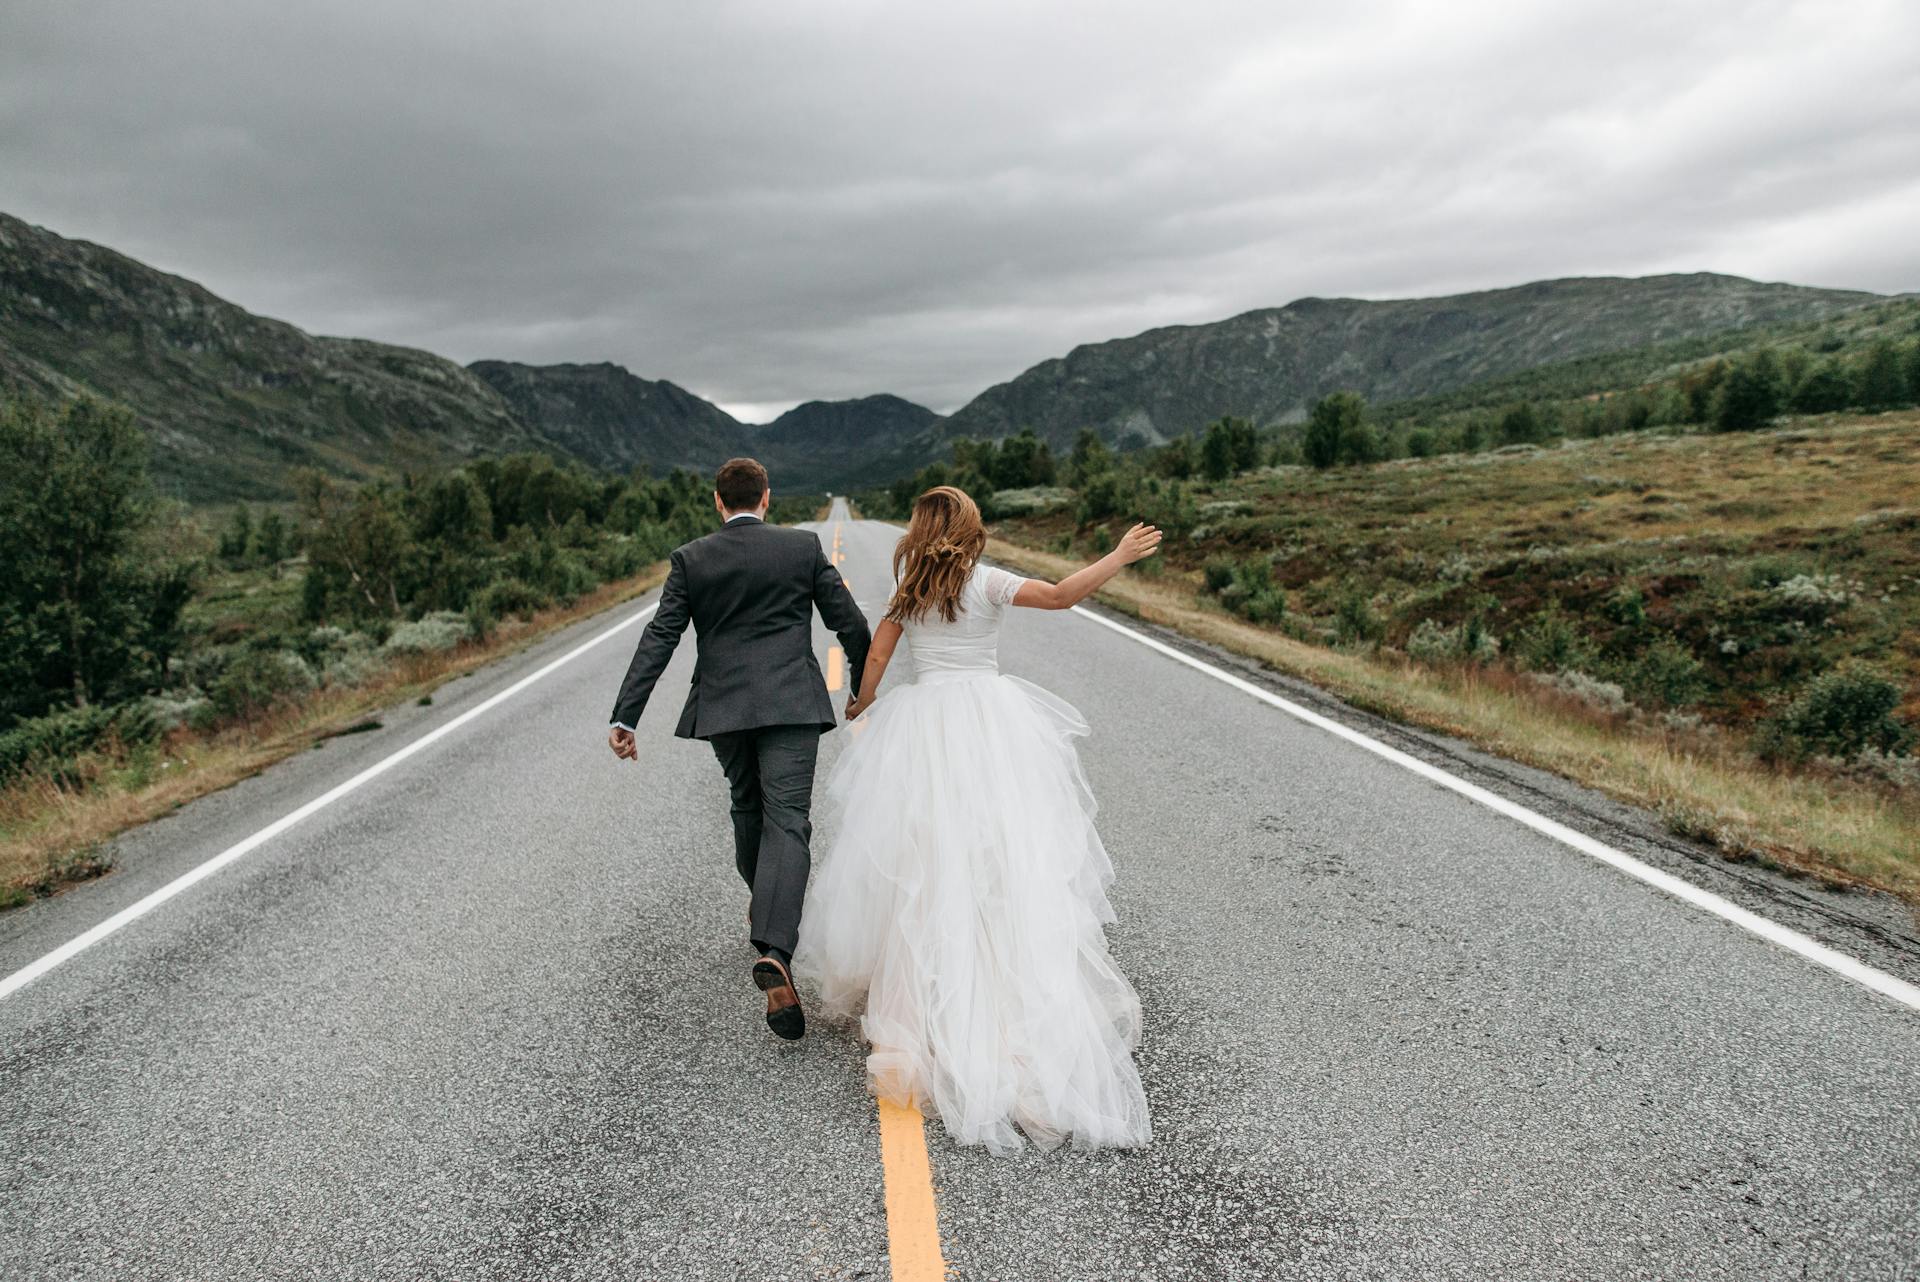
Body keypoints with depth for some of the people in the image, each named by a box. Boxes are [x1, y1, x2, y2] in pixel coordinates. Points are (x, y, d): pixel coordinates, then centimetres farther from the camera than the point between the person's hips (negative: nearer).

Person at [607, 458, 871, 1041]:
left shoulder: (691, 559, 2)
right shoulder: (804, 547, 0)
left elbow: (658, 639, -3)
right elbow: (850, 624, 3)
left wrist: (625, 716, -3)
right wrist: (864, 686, 18)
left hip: (723, 707, 2)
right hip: (792, 704, -2)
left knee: (747, 806, 24)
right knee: (787, 822, -8)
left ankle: (764, 904, 44)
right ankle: (774, 952, -24)